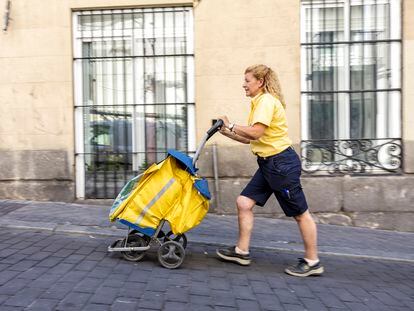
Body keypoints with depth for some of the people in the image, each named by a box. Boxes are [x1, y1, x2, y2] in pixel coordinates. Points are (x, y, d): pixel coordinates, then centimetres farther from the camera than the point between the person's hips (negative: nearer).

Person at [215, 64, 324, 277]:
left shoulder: (266, 100, -12)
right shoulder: (260, 102, 17)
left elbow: (255, 133, -25)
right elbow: (250, 139, 15)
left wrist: (231, 126, -11)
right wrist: (226, 132, 9)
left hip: (281, 163, -10)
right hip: (268, 163, 10)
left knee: (300, 213, 4)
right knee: (244, 202, 5)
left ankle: (312, 262, 20)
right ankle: (242, 251, 17)